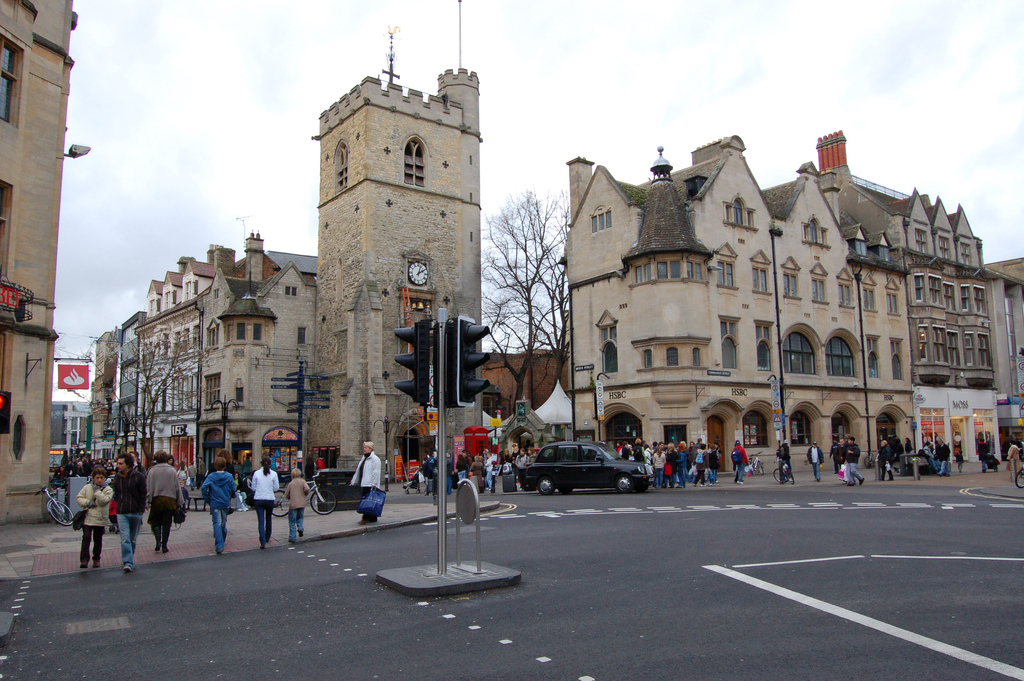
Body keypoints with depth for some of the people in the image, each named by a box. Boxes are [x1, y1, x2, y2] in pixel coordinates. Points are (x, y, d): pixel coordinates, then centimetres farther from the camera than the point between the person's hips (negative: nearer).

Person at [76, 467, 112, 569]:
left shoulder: (108, 489, -1)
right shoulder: (87, 487, 6)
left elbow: (104, 501, -15)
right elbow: (79, 498, 4)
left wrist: (97, 490, -14)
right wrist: (87, 502, -12)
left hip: (100, 519, 0)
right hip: (87, 518, 1)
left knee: (98, 539, 9)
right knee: (86, 537, -10)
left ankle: (96, 559, 21)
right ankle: (84, 559, -7)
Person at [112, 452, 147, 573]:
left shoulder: (139, 476, -5)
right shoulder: (117, 477, 7)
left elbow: (143, 495, -3)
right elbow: (116, 495, 18)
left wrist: (141, 510, -6)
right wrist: (118, 506, 8)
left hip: (136, 513, -2)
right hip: (122, 513, 2)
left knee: (133, 539, 10)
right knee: (125, 539, -10)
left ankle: (128, 561, 26)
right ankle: (128, 563, -12)